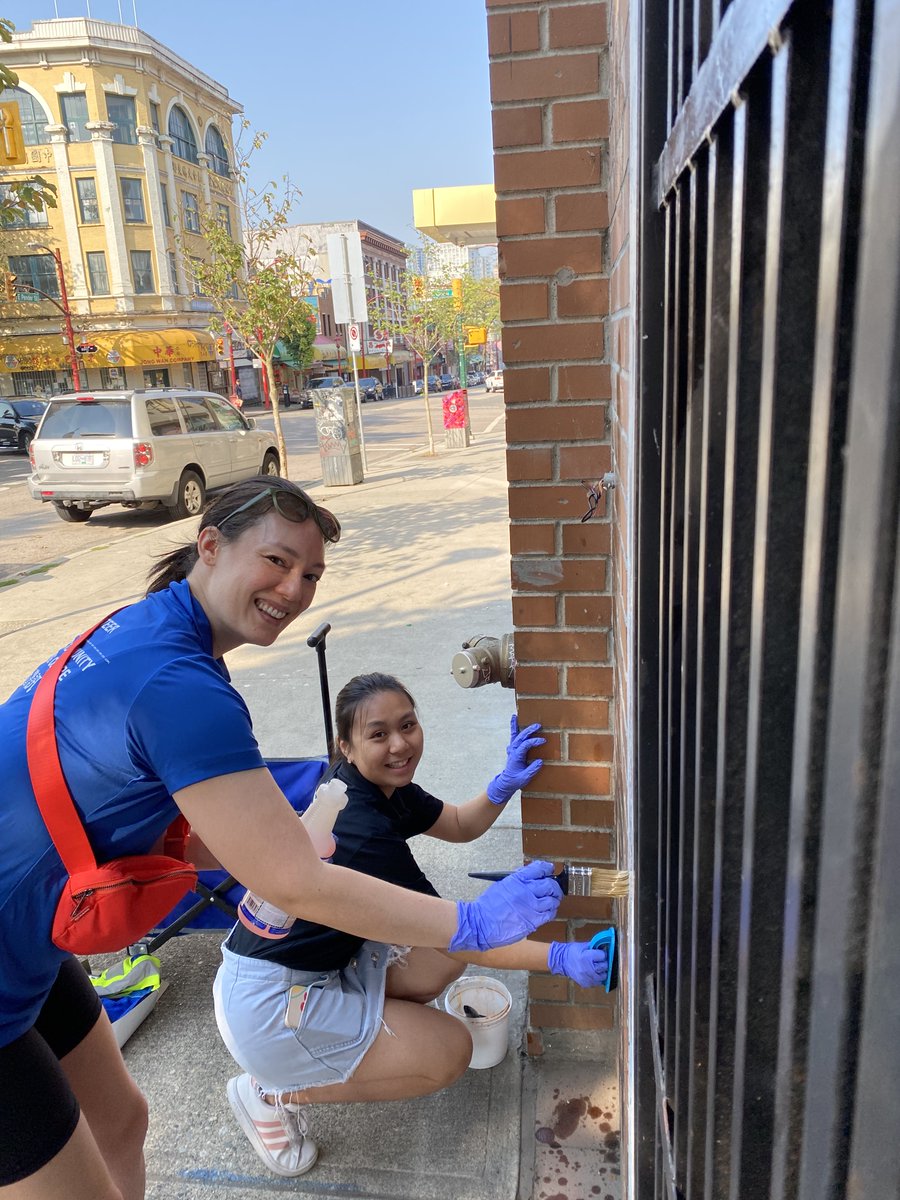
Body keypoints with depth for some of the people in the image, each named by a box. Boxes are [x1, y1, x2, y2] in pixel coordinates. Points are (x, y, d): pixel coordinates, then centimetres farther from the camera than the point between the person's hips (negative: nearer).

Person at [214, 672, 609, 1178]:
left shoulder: (385, 789, -3)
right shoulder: (361, 828, -30)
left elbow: (460, 825, 9)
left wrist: (504, 784, -11)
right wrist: (559, 957, -24)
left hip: (324, 956, 9)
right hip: (269, 1003, -9)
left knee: (443, 963, 7)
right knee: (451, 1051, -2)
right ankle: (277, 1093, 3)